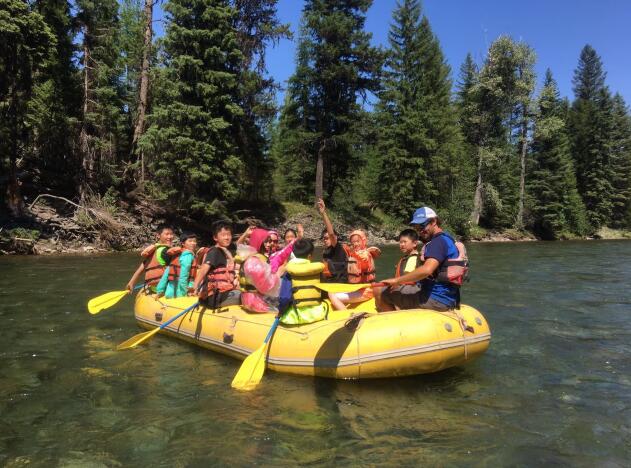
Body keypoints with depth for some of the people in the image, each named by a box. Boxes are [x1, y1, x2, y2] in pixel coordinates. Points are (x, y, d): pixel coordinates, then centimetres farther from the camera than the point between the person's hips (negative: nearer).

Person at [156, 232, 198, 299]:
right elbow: (183, 274, -17)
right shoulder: (188, 255, -9)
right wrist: (185, 291, -16)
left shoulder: (176, 255, 16)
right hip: (179, 293, -9)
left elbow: (166, 273, 14)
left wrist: (160, 290, 15)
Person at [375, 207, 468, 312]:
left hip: (434, 300, -11)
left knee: (382, 293, -7)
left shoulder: (438, 241, -14)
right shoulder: (448, 240, 17)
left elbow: (426, 270, -29)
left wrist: (397, 280, -23)